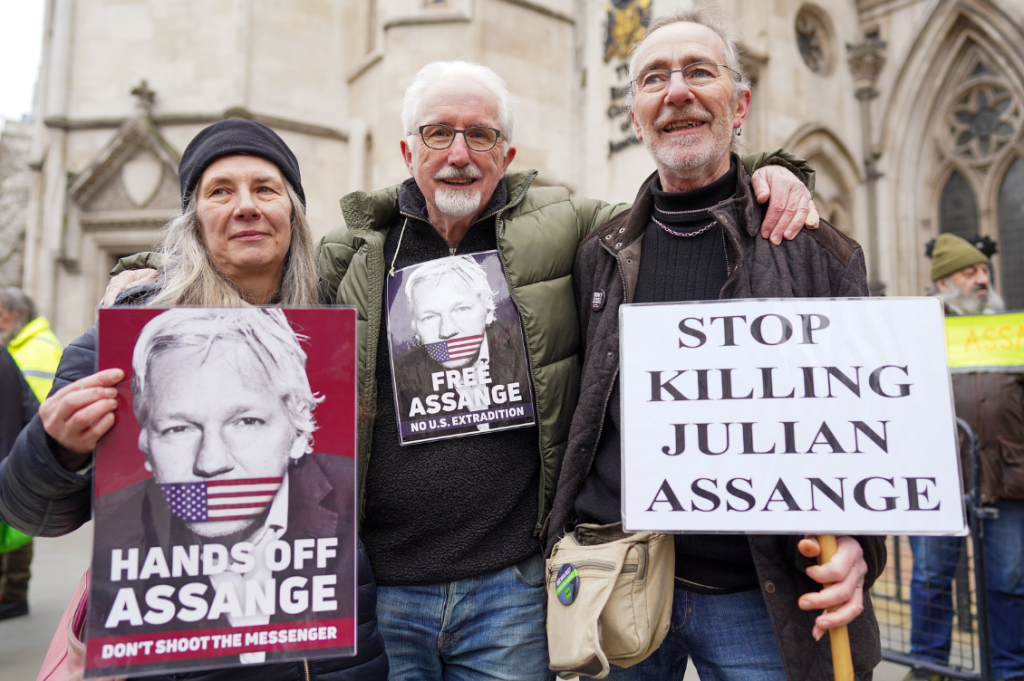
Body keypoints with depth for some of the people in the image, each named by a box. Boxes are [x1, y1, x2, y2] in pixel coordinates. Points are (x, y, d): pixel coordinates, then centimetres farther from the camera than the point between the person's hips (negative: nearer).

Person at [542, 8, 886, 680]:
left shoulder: (818, 252, -1)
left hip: (764, 600, -1)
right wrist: (564, 544, 5)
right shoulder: (598, 256, 4)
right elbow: (576, 416, 9)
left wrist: (857, 542, -14)